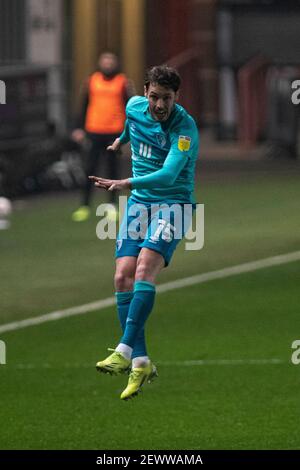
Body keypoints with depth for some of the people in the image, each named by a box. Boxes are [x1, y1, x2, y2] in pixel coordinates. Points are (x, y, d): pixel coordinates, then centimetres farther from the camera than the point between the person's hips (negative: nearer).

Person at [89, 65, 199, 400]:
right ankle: (141, 363, -5)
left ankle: (124, 351, -30)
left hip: (173, 203, -6)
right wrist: (121, 139, 46)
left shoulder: (185, 128, -19)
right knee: (123, 278, -8)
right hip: (139, 203, 6)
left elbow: (169, 174, -31)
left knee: (144, 270, -25)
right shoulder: (134, 107, 1)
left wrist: (126, 183, -42)